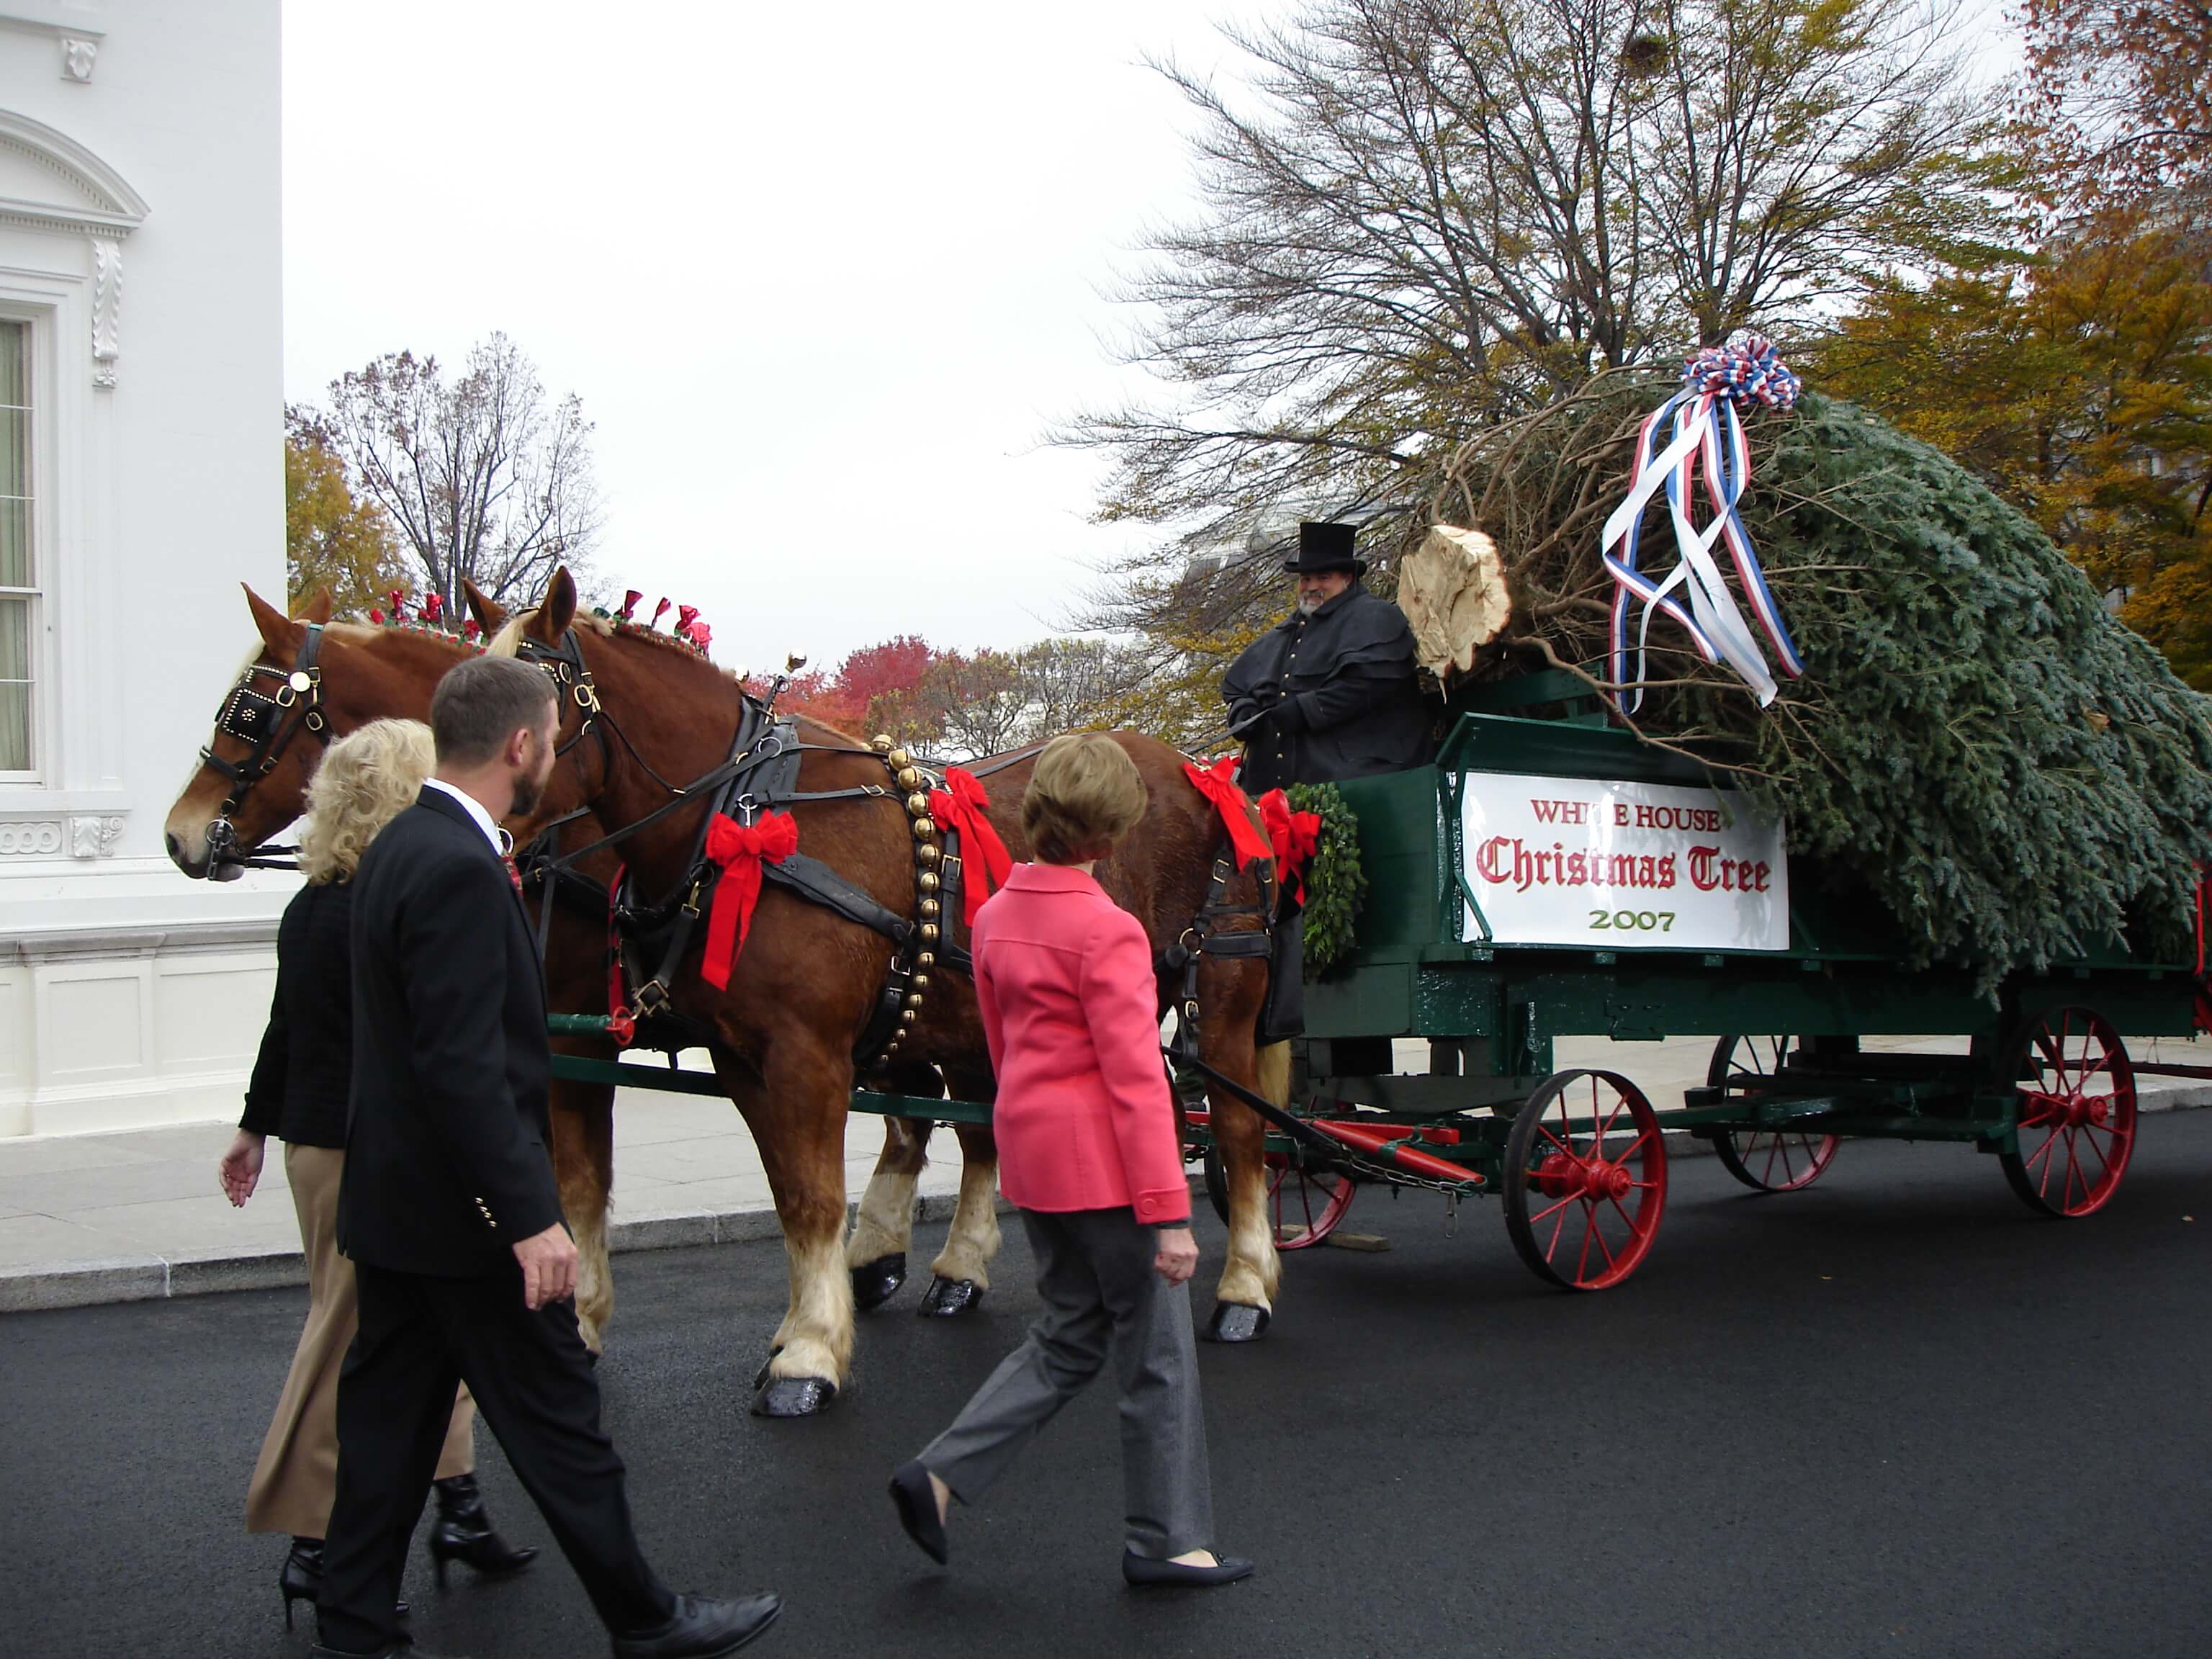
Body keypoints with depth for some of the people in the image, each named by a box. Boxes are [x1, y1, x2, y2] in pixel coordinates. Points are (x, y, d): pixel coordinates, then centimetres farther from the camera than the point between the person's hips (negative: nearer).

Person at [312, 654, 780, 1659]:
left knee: (389, 1424, 15)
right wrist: (531, 1217, -24)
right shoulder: (460, 870, -23)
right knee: (558, 1423, 5)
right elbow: (465, 1068, -27)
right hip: (467, 1212, -9)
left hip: (391, 1200, 9)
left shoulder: (401, 846, 8)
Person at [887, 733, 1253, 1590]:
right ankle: (1168, 1541, 17)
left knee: (1069, 1336, 19)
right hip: (1103, 1163, -8)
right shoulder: (1107, 932, -17)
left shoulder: (995, 915, 6)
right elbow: (1136, 1079, -20)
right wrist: (1169, 1211, -18)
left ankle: (938, 1475, 14)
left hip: (1032, 1152, 8)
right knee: (1158, 1350, 7)